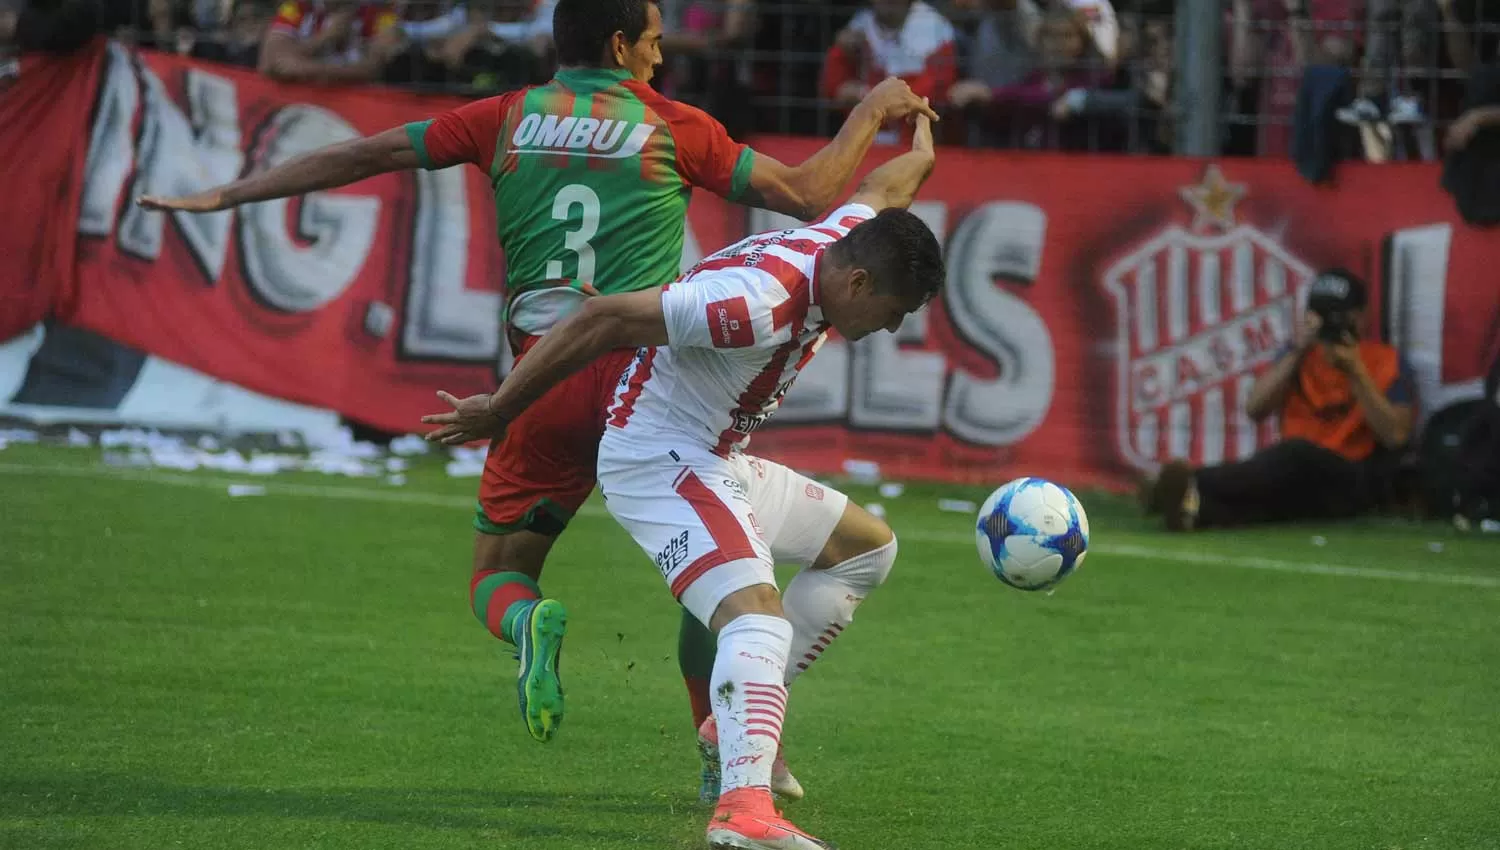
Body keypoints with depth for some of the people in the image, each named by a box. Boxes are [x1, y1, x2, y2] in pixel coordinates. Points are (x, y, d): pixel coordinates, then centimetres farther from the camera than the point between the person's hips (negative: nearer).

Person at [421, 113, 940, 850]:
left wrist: (921, 144, 48)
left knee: (868, 546, 22)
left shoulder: (846, 237, -3)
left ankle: (742, 716, 19)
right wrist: (498, 411, -18)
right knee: (758, 615, -30)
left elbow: (881, 188, 23)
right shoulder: (760, 303, -30)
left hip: (718, 464, 11)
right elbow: (603, 320, -27)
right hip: (657, 463, -11)